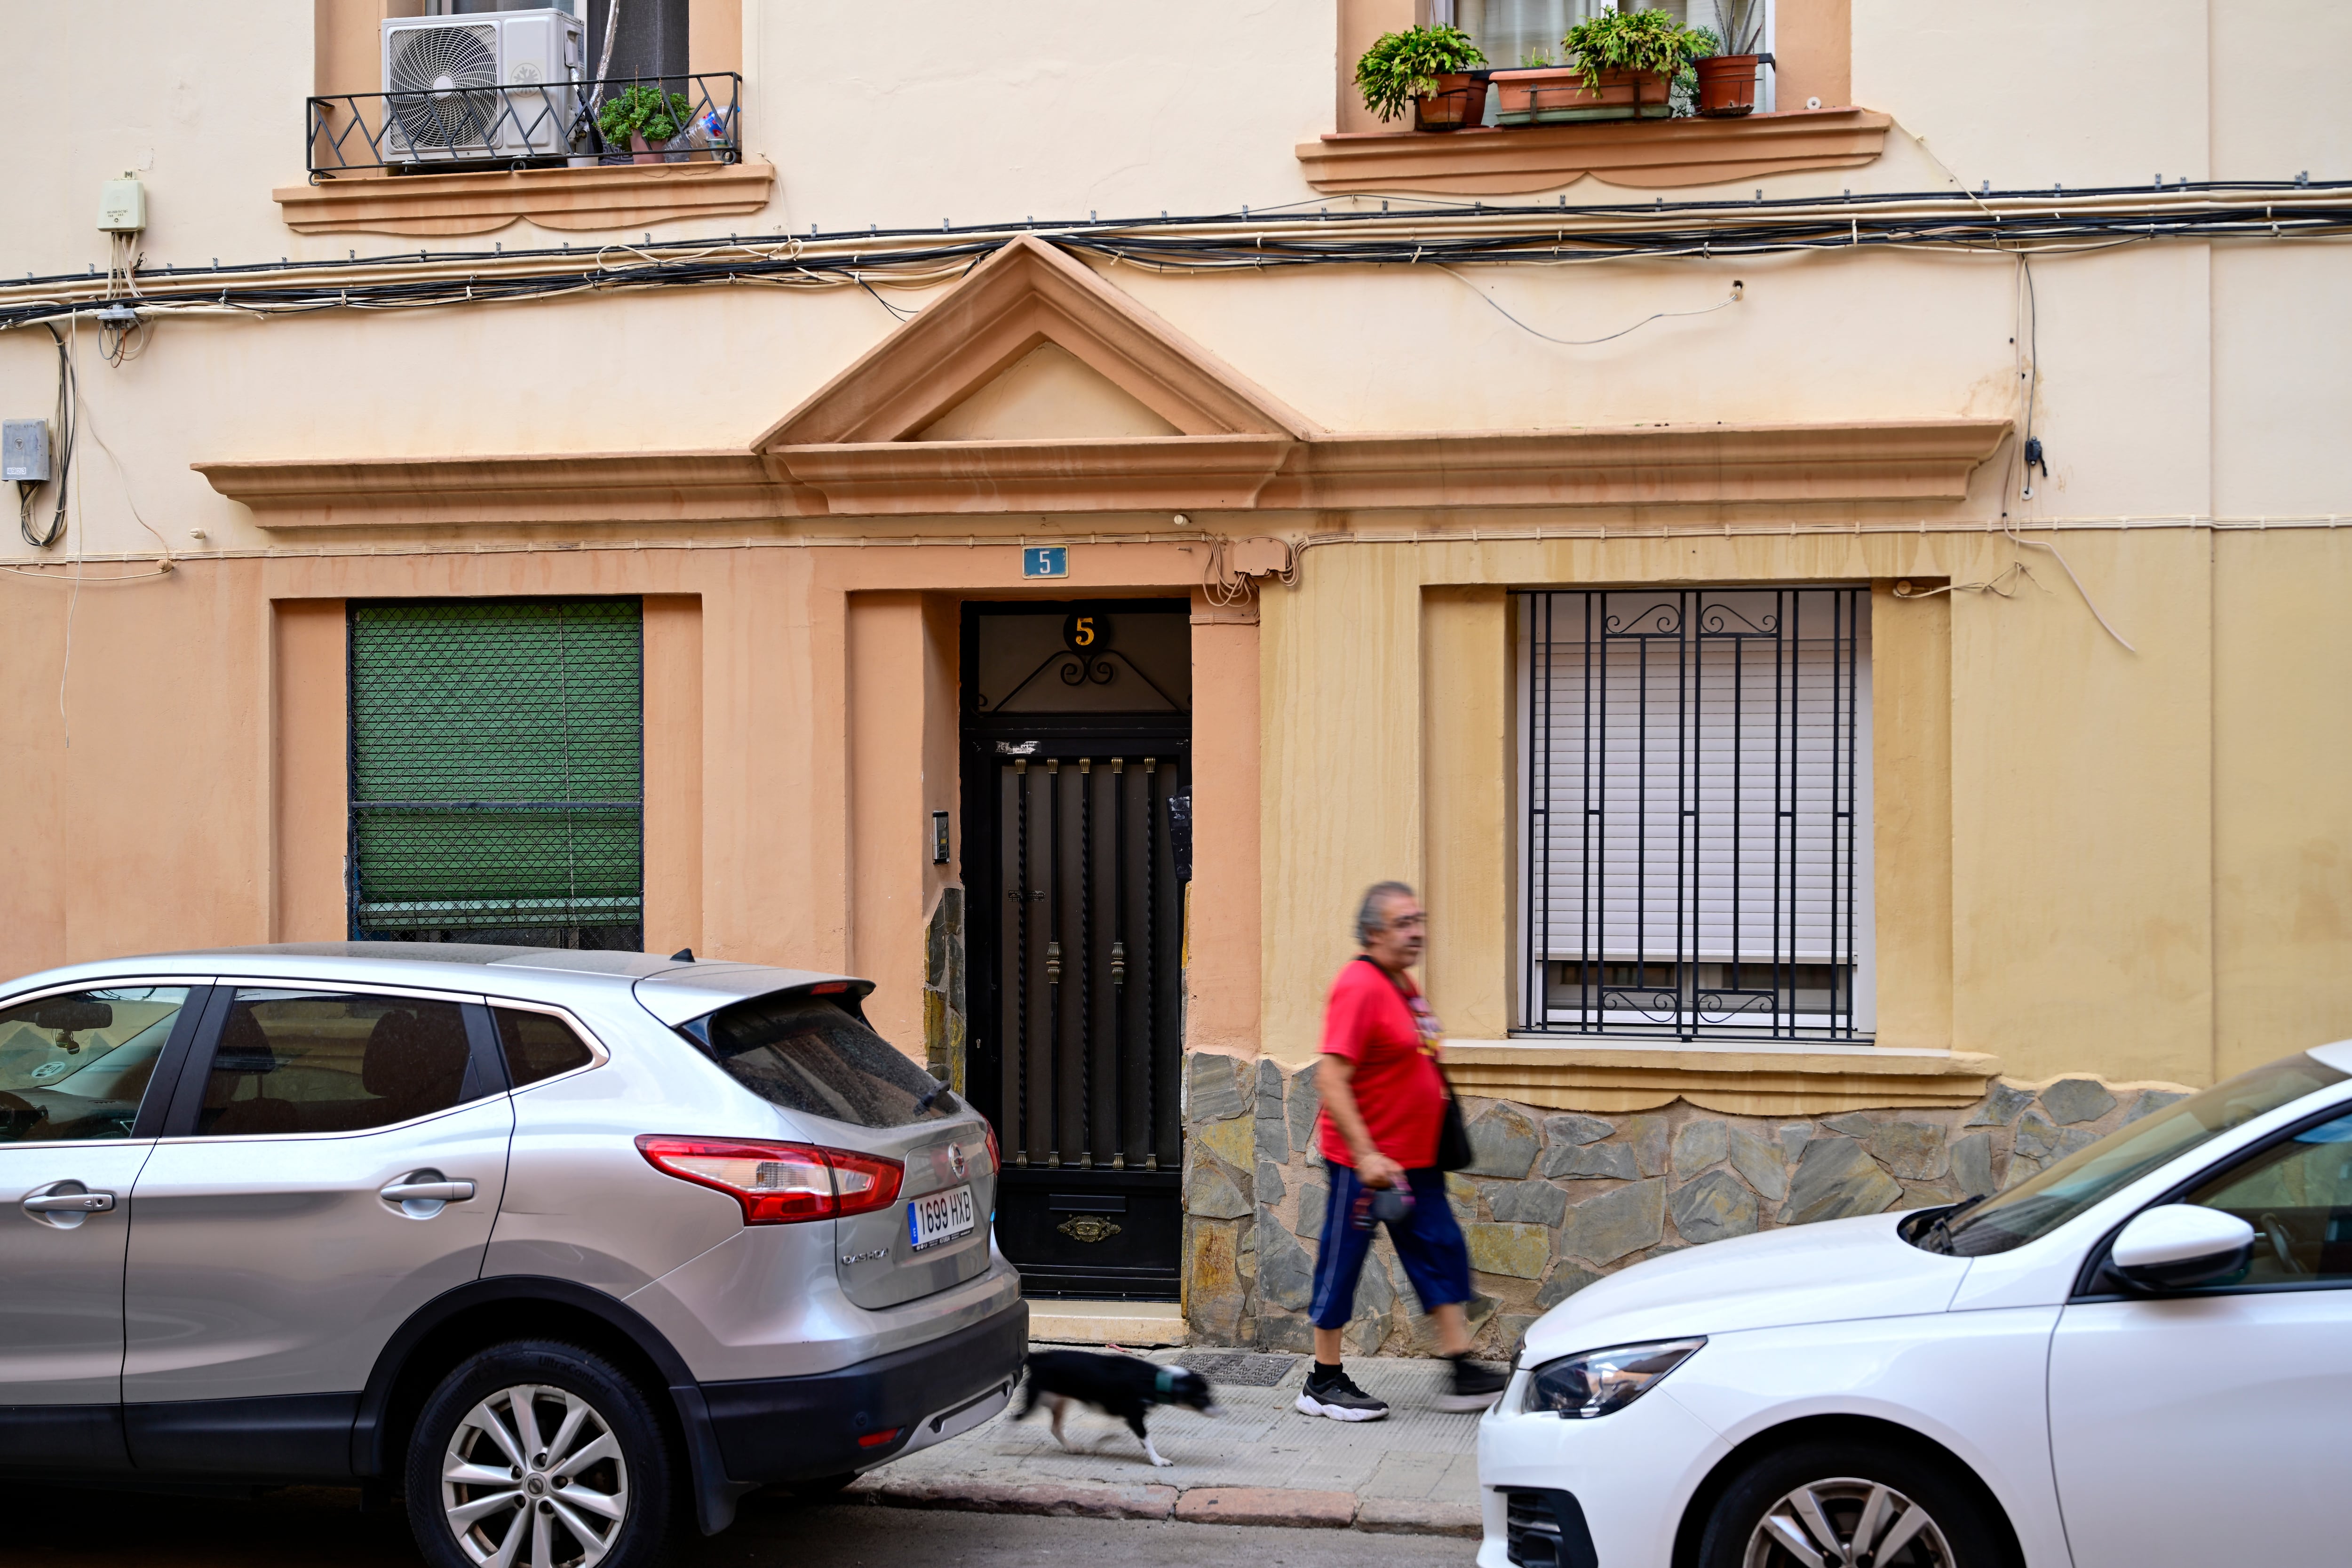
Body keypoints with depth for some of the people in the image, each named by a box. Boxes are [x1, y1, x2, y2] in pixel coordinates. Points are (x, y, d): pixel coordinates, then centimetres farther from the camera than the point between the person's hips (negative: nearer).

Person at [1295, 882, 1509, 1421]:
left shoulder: (1402, 985, 11)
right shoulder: (1359, 987, -18)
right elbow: (1331, 1078, -25)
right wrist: (1365, 1155, -28)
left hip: (1415, 1158, 10)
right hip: (1365, 1159, -10)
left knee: (1441, 1252, 9)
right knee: (1343, 1260, 1)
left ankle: (1462, 1370, 15)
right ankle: (1324, 1383, 12)